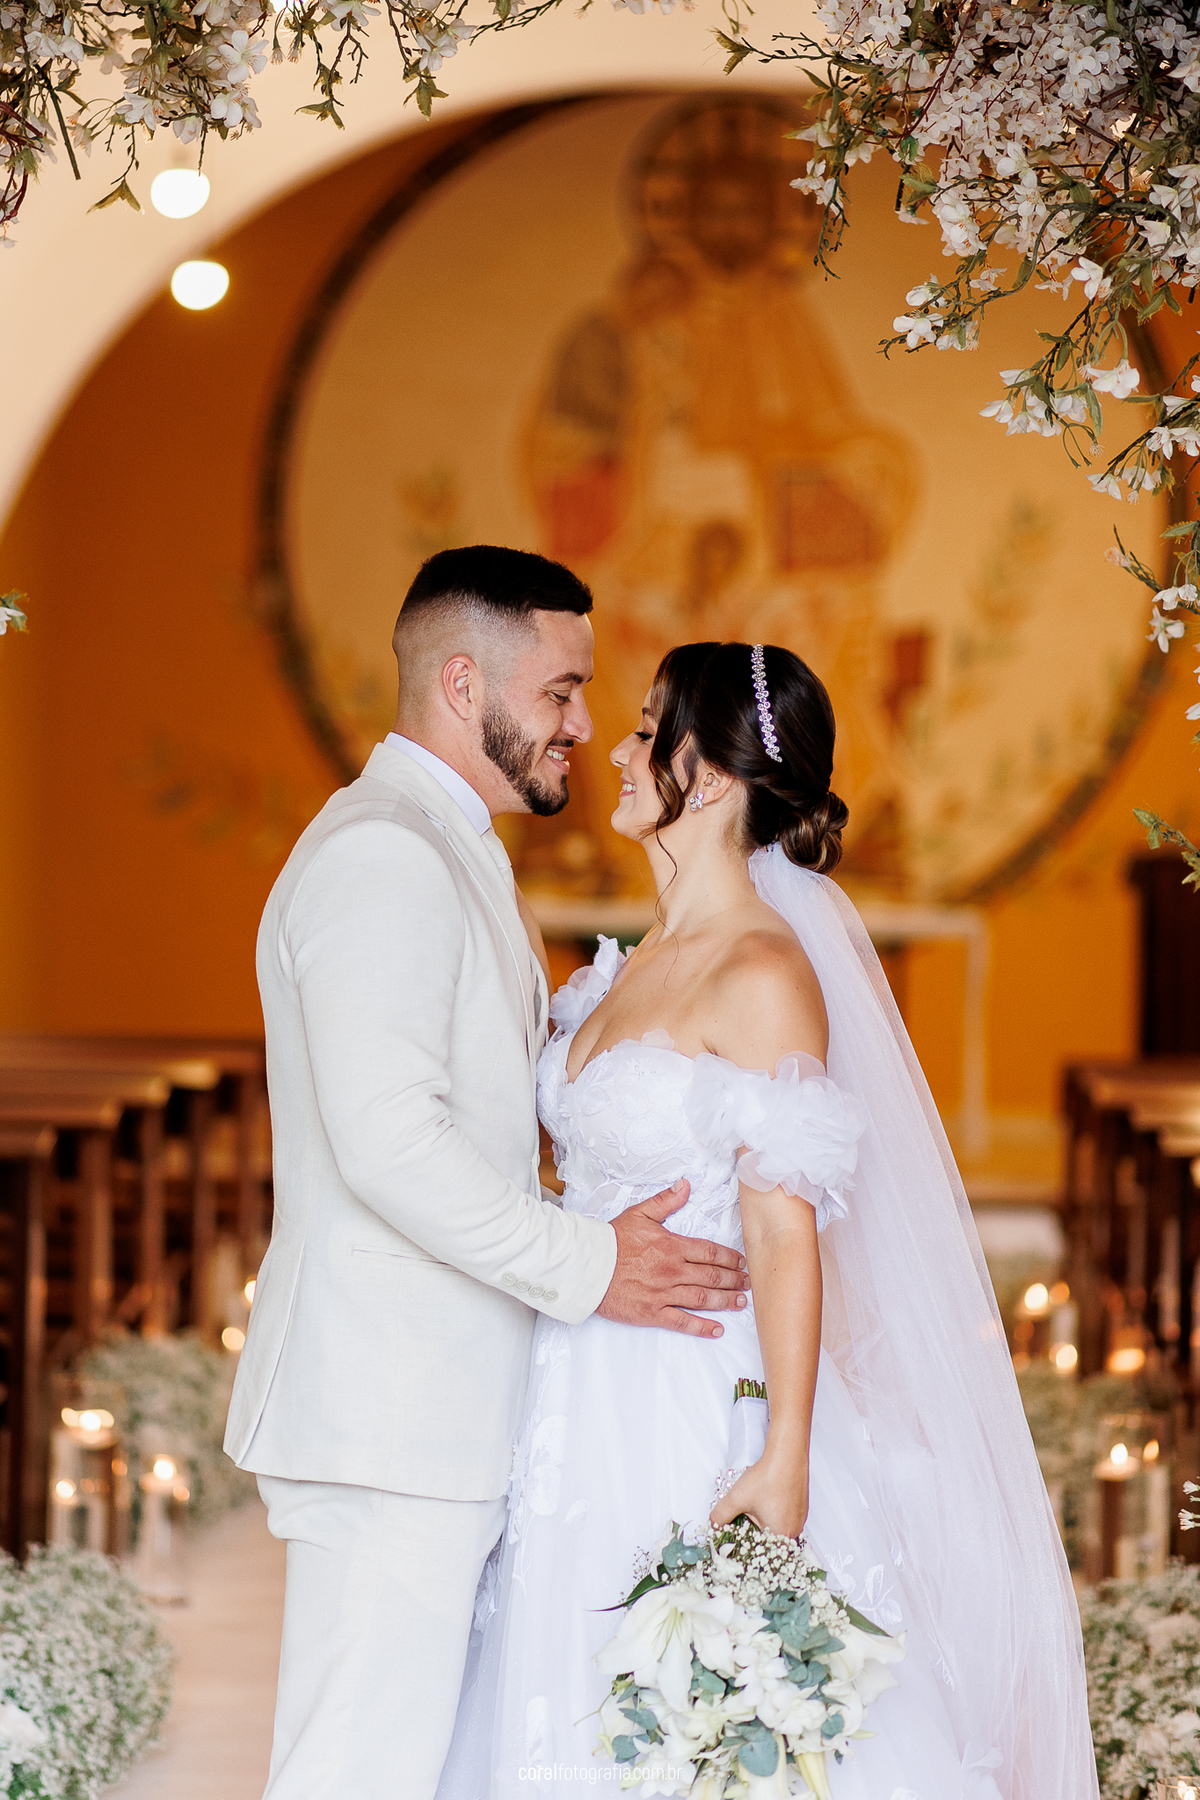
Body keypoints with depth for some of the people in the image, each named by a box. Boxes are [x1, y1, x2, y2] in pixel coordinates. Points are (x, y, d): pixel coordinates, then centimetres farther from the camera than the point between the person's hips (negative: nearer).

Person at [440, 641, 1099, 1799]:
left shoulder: (764, 977, -14)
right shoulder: (637, 966, 12)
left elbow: (787, 1234, -17)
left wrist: (784, 1458, -21)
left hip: (698, 1423, -8)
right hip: (590, 1416, 8)